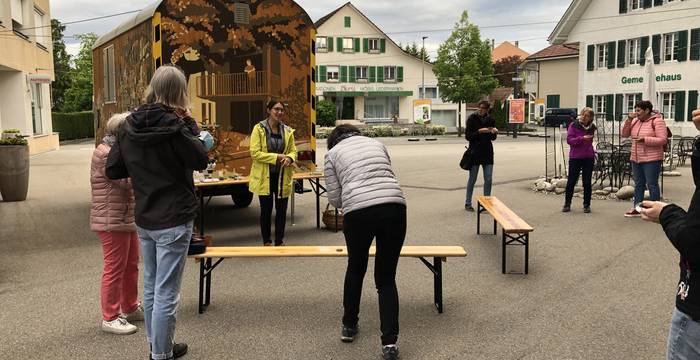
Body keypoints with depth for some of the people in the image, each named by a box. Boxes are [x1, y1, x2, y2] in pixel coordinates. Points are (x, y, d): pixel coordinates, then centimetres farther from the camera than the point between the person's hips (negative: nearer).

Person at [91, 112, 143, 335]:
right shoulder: (105, 154, -16)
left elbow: (130, 179, 17)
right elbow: (128, 181, -21)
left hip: (127, 219, 10)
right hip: (112, 222, -10)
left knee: (131, 266, 18)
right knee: (115, 269, -3)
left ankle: (131, 308, 31)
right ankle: (110, 318, 7)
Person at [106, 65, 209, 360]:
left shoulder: (130, 126, 2)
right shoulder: (173, 126, -17)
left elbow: (112, 170, 6)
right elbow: (201, 160, -5)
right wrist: (190, 125, 0)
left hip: (144, 219, 7)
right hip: (173, 220, -7)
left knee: (151, 287, 18)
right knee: (166, 293, 2)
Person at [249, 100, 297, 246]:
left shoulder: (287, 131, 6)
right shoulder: (259, 129, -7)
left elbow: (293, 151, 10)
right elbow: (255, 153, -13)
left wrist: (289, 158, -14)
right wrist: (277, 157, -19)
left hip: (282, 177, 3)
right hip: (264, 177, -3)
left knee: (281, 210, 7)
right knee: (266, 210, 8)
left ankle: (279, 242, 20)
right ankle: (266, 241, 22)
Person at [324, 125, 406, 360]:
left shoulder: (333, 153, 18)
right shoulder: (376, 143, 27)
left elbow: (335, 199, 14)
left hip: (359, 212, -2)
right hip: (394, 207, 2)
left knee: (356, 268, 24)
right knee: (386, 278, 13)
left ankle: (349, 326, 40)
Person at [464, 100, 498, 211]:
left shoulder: (490, 120, 6)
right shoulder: (472, 119, -5)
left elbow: (493, 138, 11)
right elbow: (467, 136, -9)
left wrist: (494, 132, -10)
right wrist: (479, 131, -22)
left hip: (487, 153, 3)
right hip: (475, 152, -3)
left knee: (488, 179, 2)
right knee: (472, 179, 4)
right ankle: (468, 203, 15)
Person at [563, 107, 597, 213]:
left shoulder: (592, 127, 6)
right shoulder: (574, 125, -6)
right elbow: (569, 140, -12)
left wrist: (592, 152, 13)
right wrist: (581, 138, -24)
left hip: (588, 157, 3)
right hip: (575, 157, -3)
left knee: (587, 182, 6)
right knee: (571, 181, 3)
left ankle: (587, 205, 15)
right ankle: (567, 203, 16)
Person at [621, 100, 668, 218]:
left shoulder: (657, 121, -8)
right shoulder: (635, 121, 11)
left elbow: (662, 140, -14)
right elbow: (624, 134, 7)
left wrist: (645, 139, -23)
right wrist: (629, 120, -4)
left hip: (651, 159, -7)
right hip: (636, 159, 7)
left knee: (652, 185, -1)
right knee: (638, 184, 12)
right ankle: (636, 208, 19)